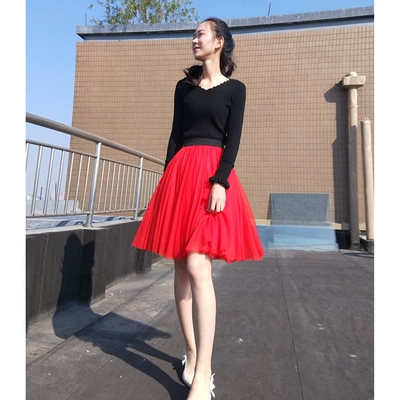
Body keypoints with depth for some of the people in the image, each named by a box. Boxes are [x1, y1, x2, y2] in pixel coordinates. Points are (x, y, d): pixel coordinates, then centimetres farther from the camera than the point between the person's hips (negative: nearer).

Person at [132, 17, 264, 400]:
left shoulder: (234, 88, 9)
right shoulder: (183, 86, 20)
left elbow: (233, 139, -2)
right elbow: (175, 135, 14)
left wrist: (220, 181, -17)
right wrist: (169, 177, 5)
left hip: (213, 173, -4)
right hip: (181, 172, 5)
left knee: (197, 267, -17)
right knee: (181, 267, 4)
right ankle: (192, 353, 19)